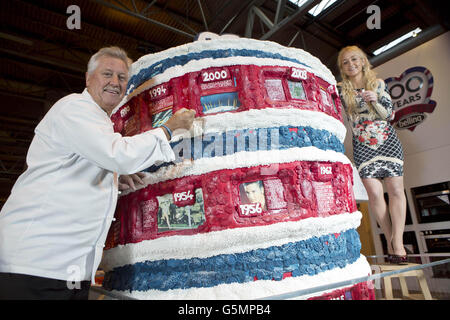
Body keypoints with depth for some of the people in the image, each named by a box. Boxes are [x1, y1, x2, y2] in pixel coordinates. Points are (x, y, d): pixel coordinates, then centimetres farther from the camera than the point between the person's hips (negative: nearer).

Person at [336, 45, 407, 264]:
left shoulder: (378, 84, 6)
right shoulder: (341, 90, 4)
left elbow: (389, 115, 1)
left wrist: (375, 101, -15)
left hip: (388, 142, 1)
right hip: (362, 146, -1)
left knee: (395, 189, -6)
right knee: (374, 193, -8)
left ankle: (397, 242, -3)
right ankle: (390, 240, 5)